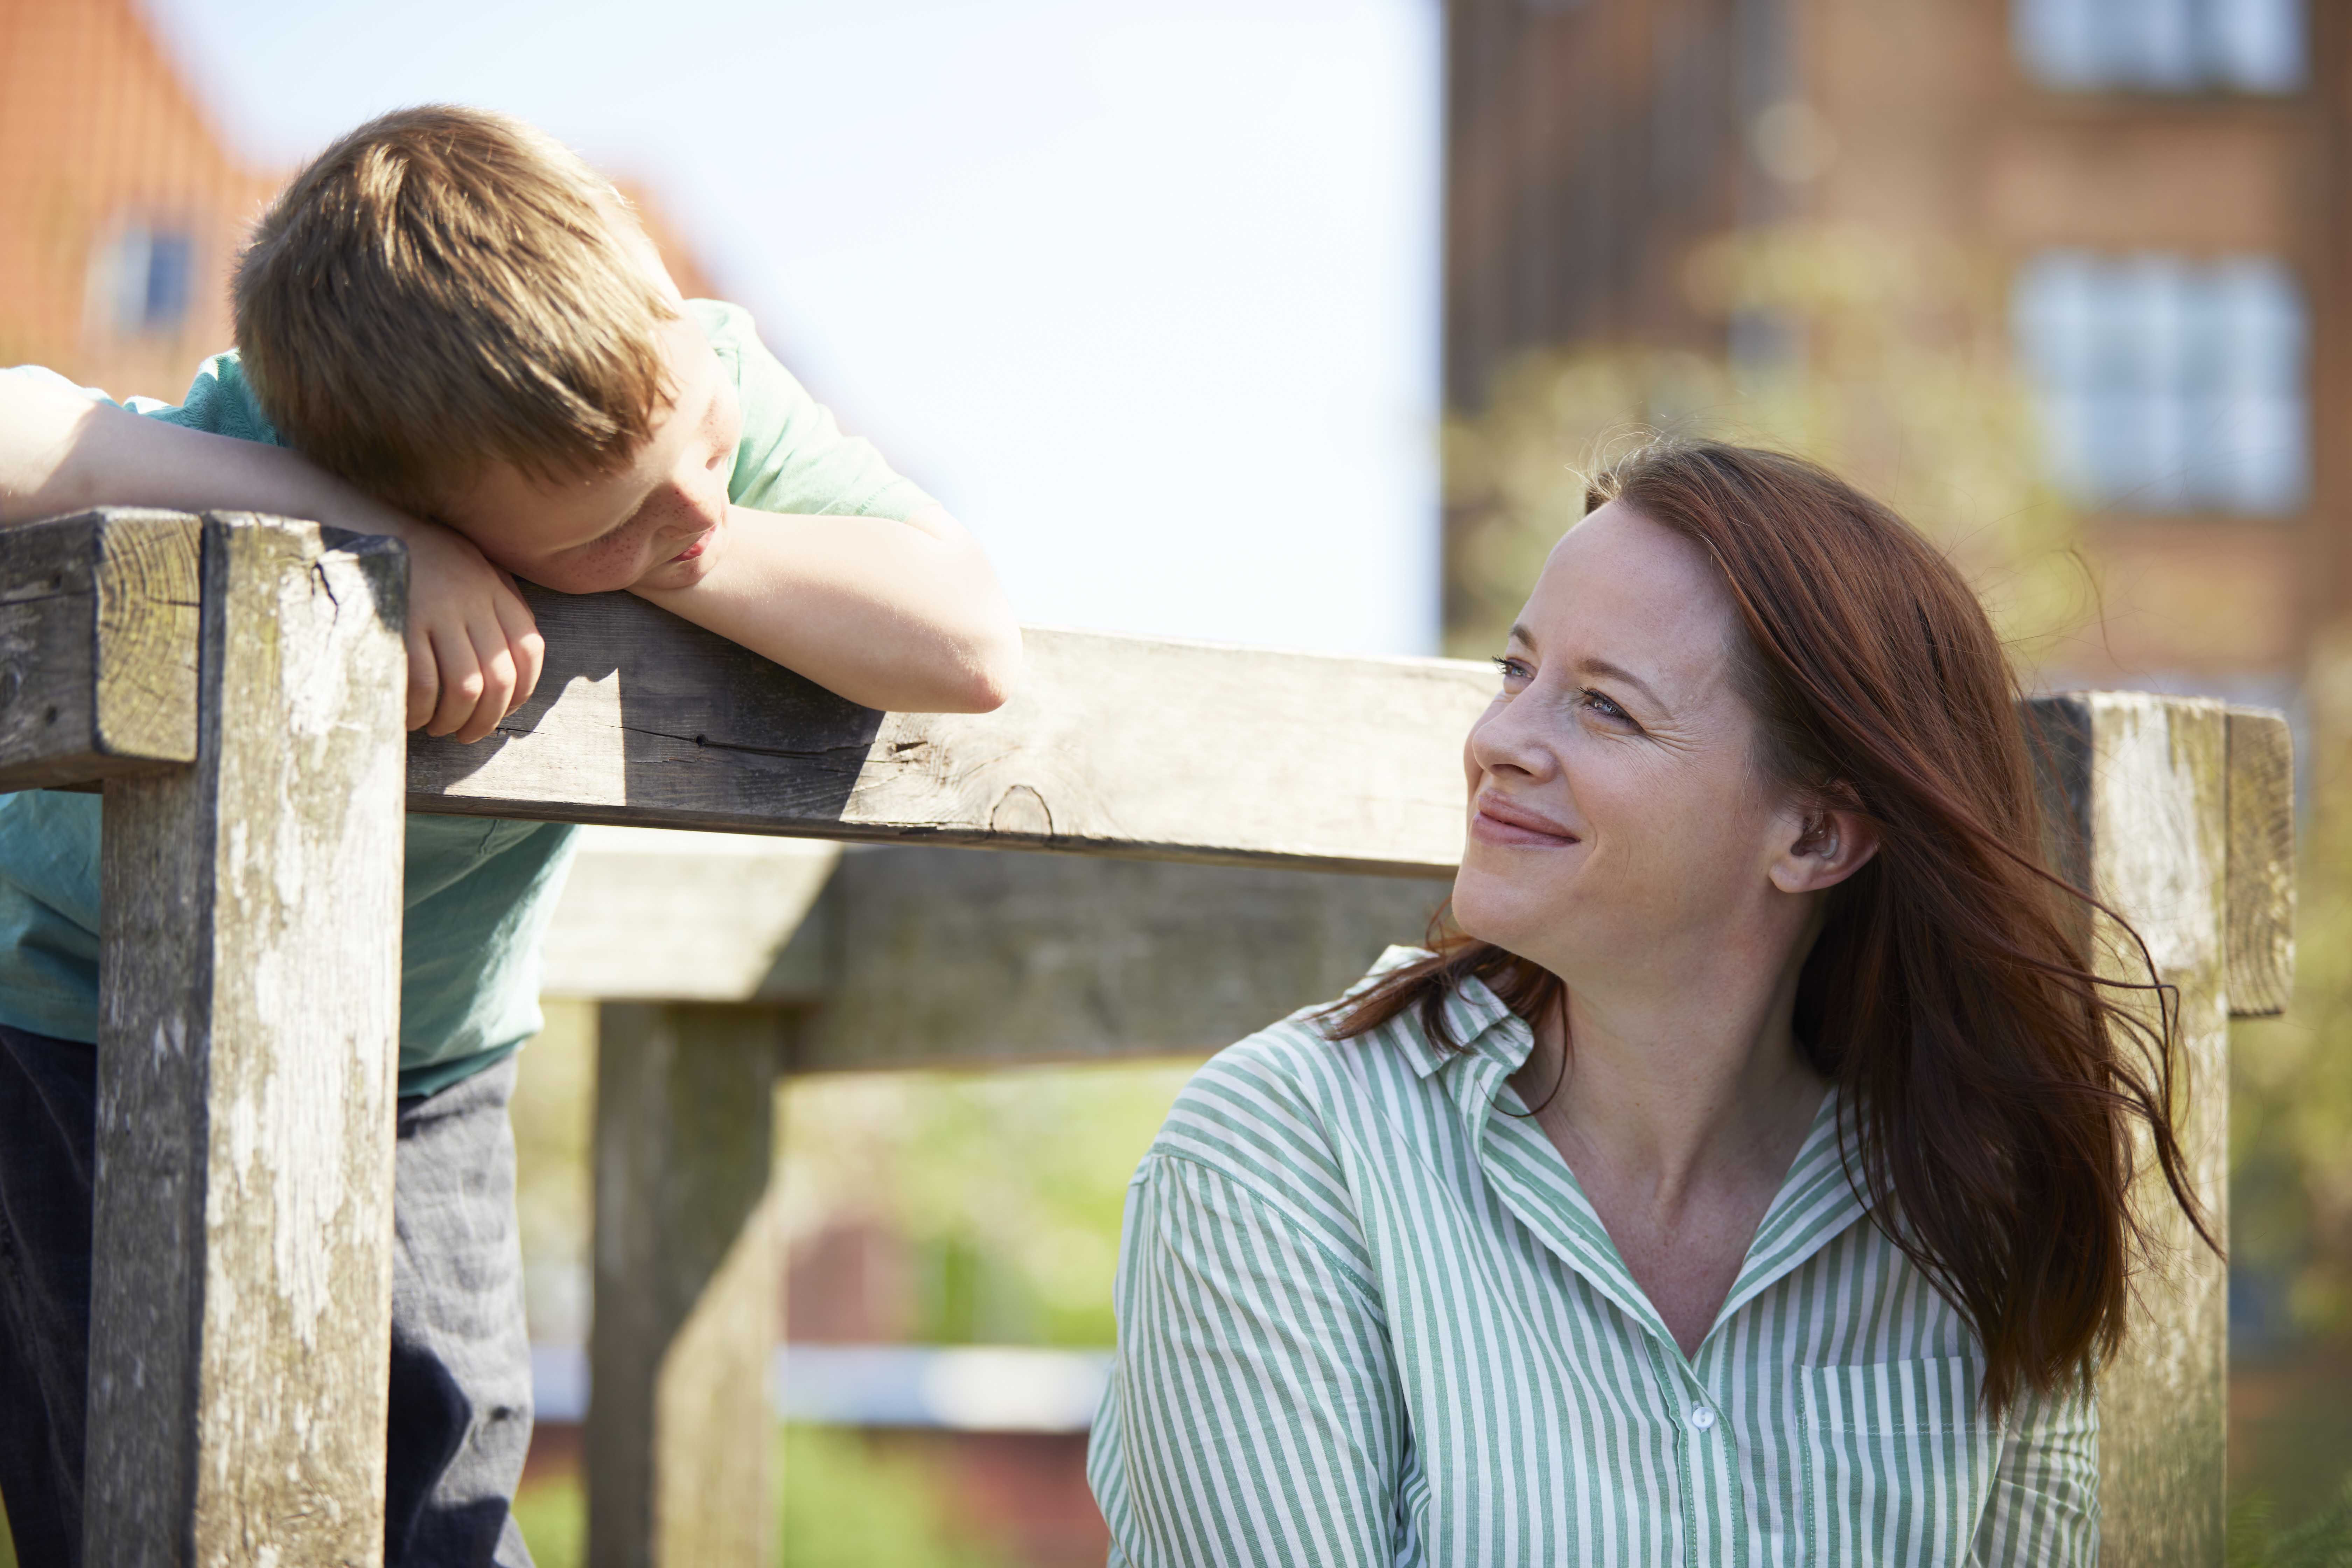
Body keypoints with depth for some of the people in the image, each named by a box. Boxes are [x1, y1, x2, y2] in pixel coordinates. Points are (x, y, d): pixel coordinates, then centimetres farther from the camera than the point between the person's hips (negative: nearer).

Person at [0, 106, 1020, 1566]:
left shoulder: (708, 385, -22)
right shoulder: (248, 455, -36)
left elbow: (972, 645, -29)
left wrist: (676, 554, -37)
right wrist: (364, 535, -52)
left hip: (432, 1072, 4)